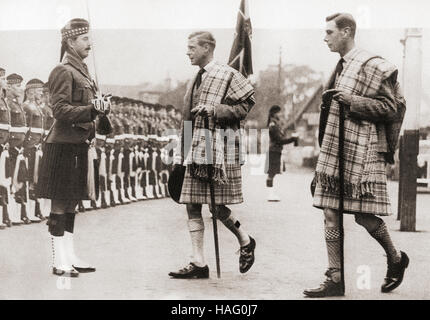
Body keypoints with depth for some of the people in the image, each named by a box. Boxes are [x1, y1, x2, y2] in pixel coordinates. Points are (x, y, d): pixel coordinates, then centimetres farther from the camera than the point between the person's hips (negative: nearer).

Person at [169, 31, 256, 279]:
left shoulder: (227, 75, -6)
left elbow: (246, 105, -9)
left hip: (219, 149, -7)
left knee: (218, 207, -5)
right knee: (192, 205, 3)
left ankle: (246, 242, 23)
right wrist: (182, 153, 19)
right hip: (195, 151, 8)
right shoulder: (196, 80, 17)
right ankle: (199, 264, 8)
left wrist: (215, 110, -19)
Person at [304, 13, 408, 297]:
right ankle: (335, 281, 9)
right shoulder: (342, 66, 16)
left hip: (362, 152, -8)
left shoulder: (371, 65, -10)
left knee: (364, 215, -2)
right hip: (335, 150, 8)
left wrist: (353, 101, -19)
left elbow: (391, 109, -12)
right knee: (331, 215, 4)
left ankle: (396, 259, 25)